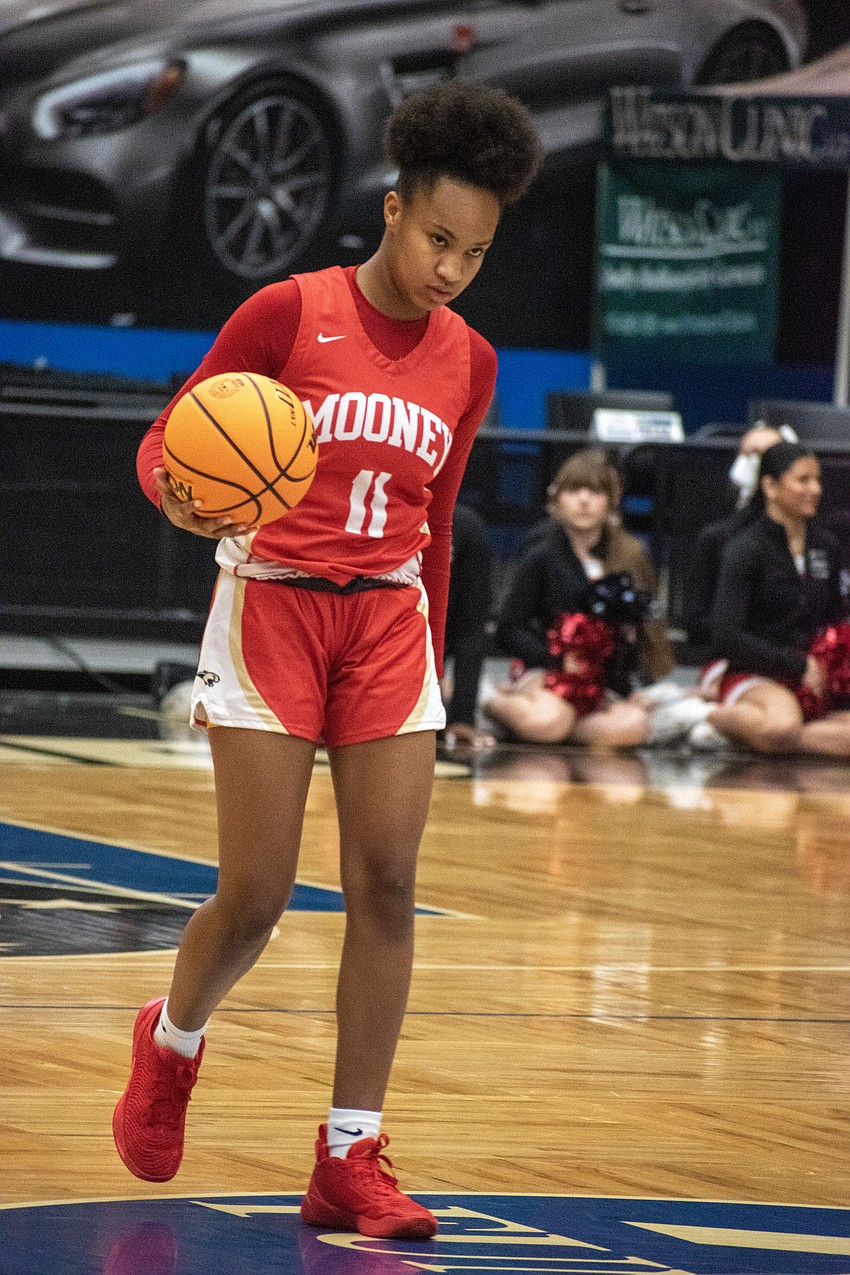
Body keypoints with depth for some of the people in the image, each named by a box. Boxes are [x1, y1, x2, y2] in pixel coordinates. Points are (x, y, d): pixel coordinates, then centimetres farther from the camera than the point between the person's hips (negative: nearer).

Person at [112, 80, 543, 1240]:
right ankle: (170, 1046, 28)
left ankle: (350, 1164, 0)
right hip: (272, 609, -4)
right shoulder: (288, 314, -8)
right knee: (256, 894, -6)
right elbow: (166, 440, -4)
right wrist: (184, 498, -27)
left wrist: (432, 671, 17)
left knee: (387, 885, -6)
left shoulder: (468, 364, 6)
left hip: (389, 622, 4)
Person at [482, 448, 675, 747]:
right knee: (549, 721, -37)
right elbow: (508, 630, -2)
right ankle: (498, 703, 0)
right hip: (546, 671, -3)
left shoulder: (629, 556, 9)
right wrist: (557, 660, -12)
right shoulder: (543, 556, -1)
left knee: (633, 725, -30)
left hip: (603, 684, 4)